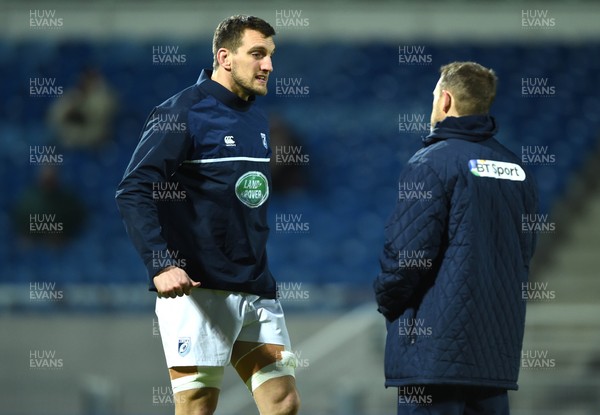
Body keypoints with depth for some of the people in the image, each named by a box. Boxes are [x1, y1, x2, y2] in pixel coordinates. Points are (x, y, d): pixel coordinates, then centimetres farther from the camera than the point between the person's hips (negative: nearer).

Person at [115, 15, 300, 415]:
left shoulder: (257, 118, 16)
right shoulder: (182, 112, -8)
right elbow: (133, 192, -15)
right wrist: (161, 265, -26)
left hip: (257, 291, 7)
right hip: (199, 291, -7)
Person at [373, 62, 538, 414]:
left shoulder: (431, 163, -9)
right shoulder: (516, 169, 13)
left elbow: (407, 252, -13)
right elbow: (524, 254, 15)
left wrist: (386, 300, 3)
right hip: (499, 346, 7)